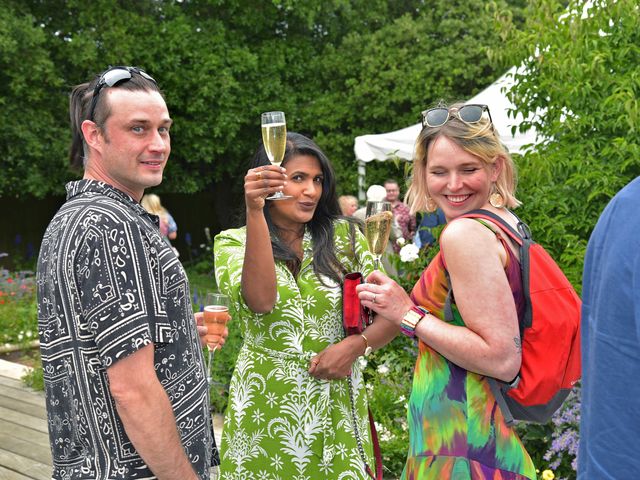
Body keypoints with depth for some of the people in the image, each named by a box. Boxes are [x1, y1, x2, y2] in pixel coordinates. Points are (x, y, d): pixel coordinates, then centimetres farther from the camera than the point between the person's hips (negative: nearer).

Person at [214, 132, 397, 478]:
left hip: (335, 409, 1)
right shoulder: (232, 242, -2)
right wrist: (254, 211, -28)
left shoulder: (343, 236, 2)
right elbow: (261, 301, -22)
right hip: (265, 409, -1)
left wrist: (356, 344, -15)